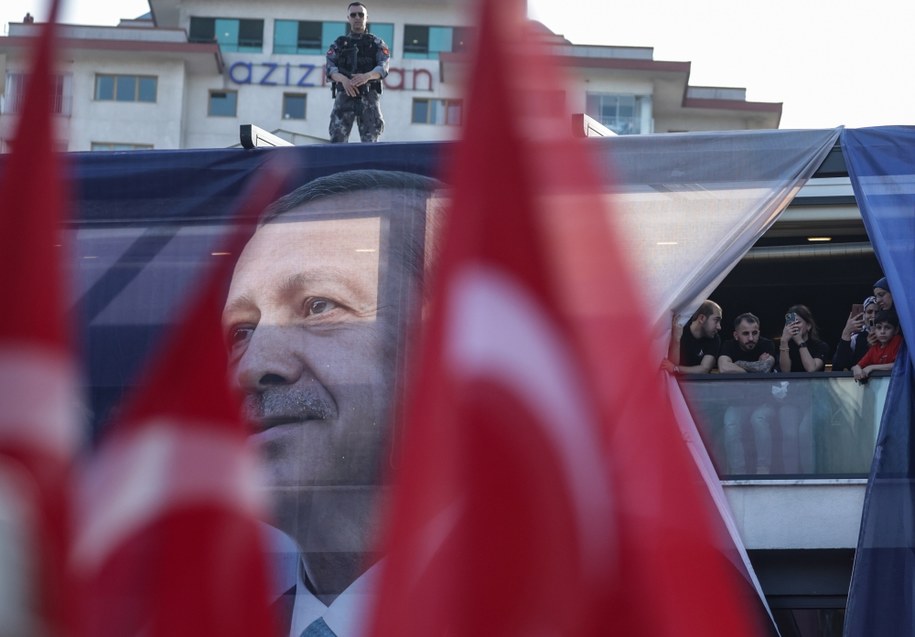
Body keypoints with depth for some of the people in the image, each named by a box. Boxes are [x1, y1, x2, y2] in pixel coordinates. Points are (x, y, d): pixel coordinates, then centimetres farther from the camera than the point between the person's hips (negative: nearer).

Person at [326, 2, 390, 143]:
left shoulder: (376, 43, 14)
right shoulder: (339, 44, 17)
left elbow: (383, 67, -2)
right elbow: (330, 67, 2)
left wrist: (367, 76, -24)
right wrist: (343, 79, -21)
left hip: (369, 95, -1)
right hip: (345, 95, 1)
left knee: (370, 140, -7)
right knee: (337, 137, -11)